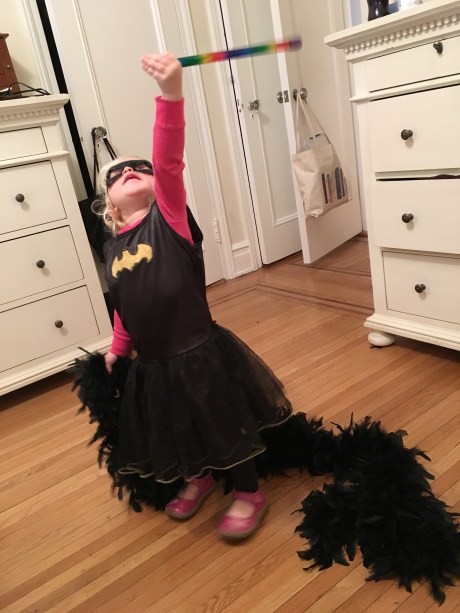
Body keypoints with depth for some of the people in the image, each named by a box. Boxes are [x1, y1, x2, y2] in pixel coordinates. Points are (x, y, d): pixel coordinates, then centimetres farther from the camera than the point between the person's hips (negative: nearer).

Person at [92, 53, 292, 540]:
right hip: (152, 365, 6)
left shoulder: (169, 217, -11)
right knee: (179, 431, 24)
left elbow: (169, 161, -27)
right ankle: (199, 478, 54)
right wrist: (118, 349, 23)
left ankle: (249, 493, 37)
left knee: (227, 426, 12)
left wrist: (171, 93, -40)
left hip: (200, 354, -6)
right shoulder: (112, 248, 4)